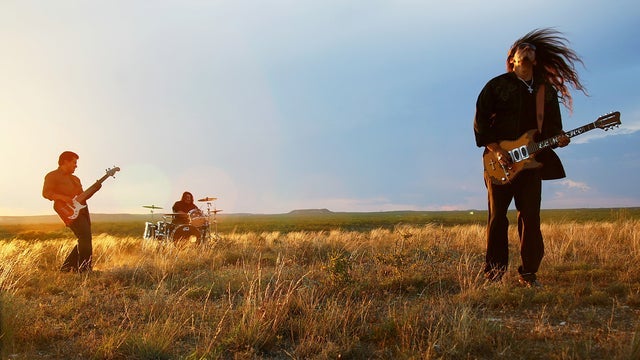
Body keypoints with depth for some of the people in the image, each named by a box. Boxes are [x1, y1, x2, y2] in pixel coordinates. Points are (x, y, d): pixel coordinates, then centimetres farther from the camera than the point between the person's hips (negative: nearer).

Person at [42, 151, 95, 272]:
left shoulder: (75, 178, 26)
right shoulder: (52, 176, 1)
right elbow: (45, 193, -11)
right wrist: (63, 197, -24)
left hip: (83, 211, 9)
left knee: (84, 241, 6)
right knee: (85, 237, -21)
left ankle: (66, 268, 18)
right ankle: (84, 270, -19)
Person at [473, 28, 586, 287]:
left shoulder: (547, 90, 16)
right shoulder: (498, 85, 3)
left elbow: (553, 124, 16)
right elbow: (480, 121, -2)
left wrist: (558, 139, -7)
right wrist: (495, 151, -11)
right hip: (499, 162, -3)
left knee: (531, 217, 1)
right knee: (498, 215, 1)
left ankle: (528, 272, 9)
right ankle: (495, 268, 11)